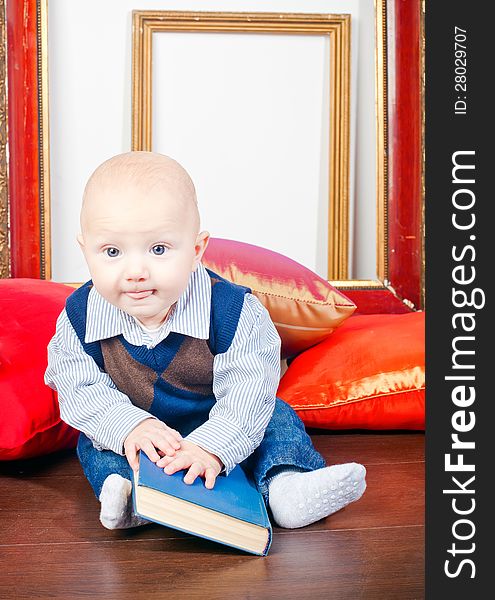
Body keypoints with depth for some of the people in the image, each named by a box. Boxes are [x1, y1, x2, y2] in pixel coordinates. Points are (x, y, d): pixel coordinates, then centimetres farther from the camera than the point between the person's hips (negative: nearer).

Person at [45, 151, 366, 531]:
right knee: (92, 443, -18)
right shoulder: (79, 318, -19)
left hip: (217, 429, -1)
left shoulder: (234, 311, -28)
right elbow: (80, 389, -18)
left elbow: (247, 391, -30)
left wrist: (211, 446, -43)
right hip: (128, 433, 2)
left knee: (272, 414, -14)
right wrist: (128, 426, -35)